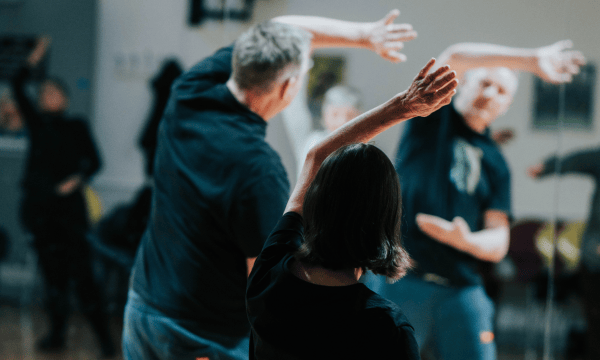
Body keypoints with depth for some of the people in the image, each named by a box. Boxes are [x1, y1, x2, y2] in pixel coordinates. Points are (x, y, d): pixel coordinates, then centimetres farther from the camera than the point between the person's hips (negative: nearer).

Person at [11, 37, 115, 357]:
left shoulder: (77, 127, 6)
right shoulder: (37, 123, 12)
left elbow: (93, 160, 3)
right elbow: (17, 89, 3)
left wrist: (78, 178, -16)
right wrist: (33, 61, -6)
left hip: (69, 205, -3)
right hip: (40, 208, 3)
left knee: (81, 273, -8)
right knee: (52, 273, 7)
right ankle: (57, 333, 15)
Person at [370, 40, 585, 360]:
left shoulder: (495, 163, 17)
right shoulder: (435, 117, 10)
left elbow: (498, 243, 10)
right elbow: (454, 58, -10)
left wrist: (466, 240, -14)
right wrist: (531, 60, -16)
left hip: (462, 288, 4)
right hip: (403, 279, -3)